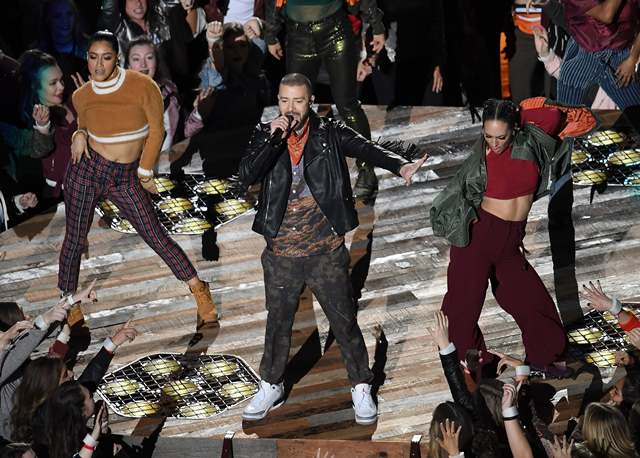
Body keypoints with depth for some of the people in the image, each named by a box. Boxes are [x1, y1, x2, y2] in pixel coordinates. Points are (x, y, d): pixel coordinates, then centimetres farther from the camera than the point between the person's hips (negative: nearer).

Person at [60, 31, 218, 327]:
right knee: (75, 239, 8)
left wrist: (145, 171, 1)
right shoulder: (81, 96, -4)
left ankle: (200, 293, 9)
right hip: (87, 171, 2)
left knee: (156, 237, -3)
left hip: (127, 178, -2)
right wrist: (79, 134, -5)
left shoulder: (142, 86, -14)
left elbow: (156, 130, -3)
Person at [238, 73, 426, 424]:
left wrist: (400, 165, -38)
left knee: (344, 321, 5)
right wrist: (275, 139, -23)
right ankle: (271, 386, 36)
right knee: (278, 322, 17)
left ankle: (361, 388, 23)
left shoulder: (331, 134, -4)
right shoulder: (265, 135, 0)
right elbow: (247, 175, -14)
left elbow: (366, 149, -19)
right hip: (281, 254, 2)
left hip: (326, 252, -2)